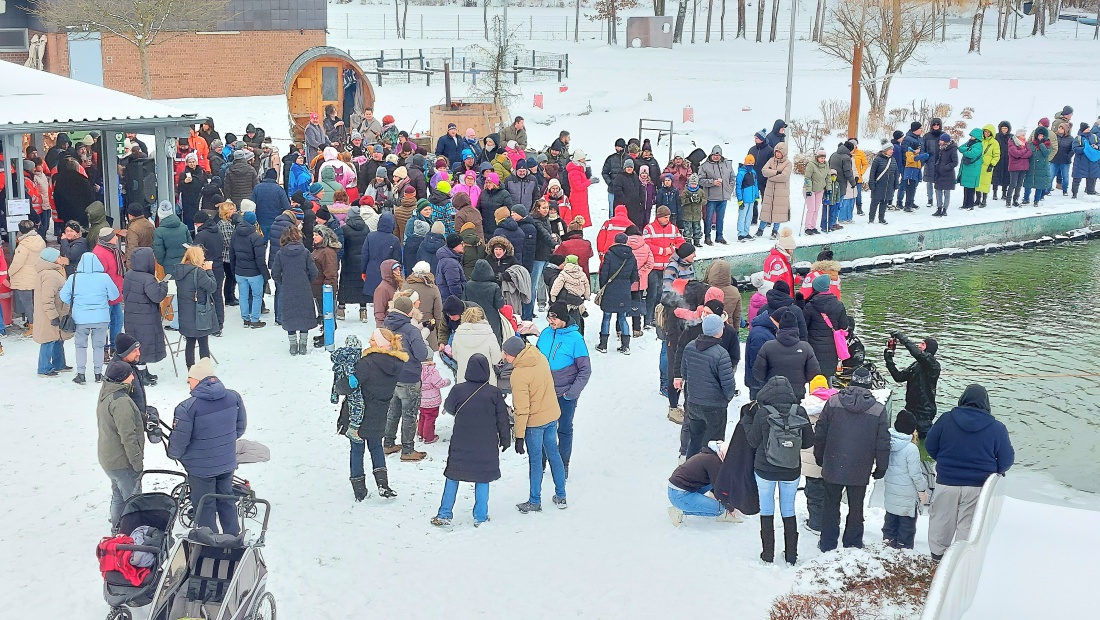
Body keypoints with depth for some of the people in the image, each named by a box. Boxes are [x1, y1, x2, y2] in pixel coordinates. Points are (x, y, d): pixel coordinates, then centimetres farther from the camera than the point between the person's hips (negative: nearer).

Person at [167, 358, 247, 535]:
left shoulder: (187, 408, -24)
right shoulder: (234, 397, -8)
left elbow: (178, 441, -17)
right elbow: (241, 427, 4)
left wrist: (173, 454, 5)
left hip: (201, 467, -5)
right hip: (227, 462, 5)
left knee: (204, 507, 13)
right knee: (226, 501, 23)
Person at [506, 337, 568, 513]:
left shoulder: (518, 375, -25)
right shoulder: (541, 358, -5)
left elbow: (522, 410, -23)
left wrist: (519, 437, -16)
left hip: (534, 422, -7)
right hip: (552, 415, 7)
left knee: (535, 460, 7)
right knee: (553, 454, 18)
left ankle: (535, 502, 20)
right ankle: (561, 496, 28)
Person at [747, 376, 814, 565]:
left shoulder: (763, 413, -18)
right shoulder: (800, 412, -12)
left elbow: (753, 441, -7)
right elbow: (809, 441, -3)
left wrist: (747, 421, 7)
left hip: (765, 470, -2)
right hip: (792, 471, 2)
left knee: (766, 511, 12)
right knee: (789, 511, 16)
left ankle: (768, 554, 16)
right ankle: (791, 556, 22)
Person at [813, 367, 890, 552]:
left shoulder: (833, 402, -8)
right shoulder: (879, 410, -9)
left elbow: (820, 434, -2)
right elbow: (883, 443, -4)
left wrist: (819, 456, 13)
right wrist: (881, 467, 9)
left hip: (832, 467, 1)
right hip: (860, 472, -1)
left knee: (831, 505, 15)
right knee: (856, 508, 15)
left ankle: (828, 544, 23)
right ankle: (853, 545, 26)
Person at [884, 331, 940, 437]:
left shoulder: (933, 364, -12)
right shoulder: (916, 365, 14)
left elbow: (917, 353, -30)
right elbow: (899, 377, 11)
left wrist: (901, 337, -24)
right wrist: (888, 359, 4)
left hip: (924, 412, -8)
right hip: (911, 410, 8)